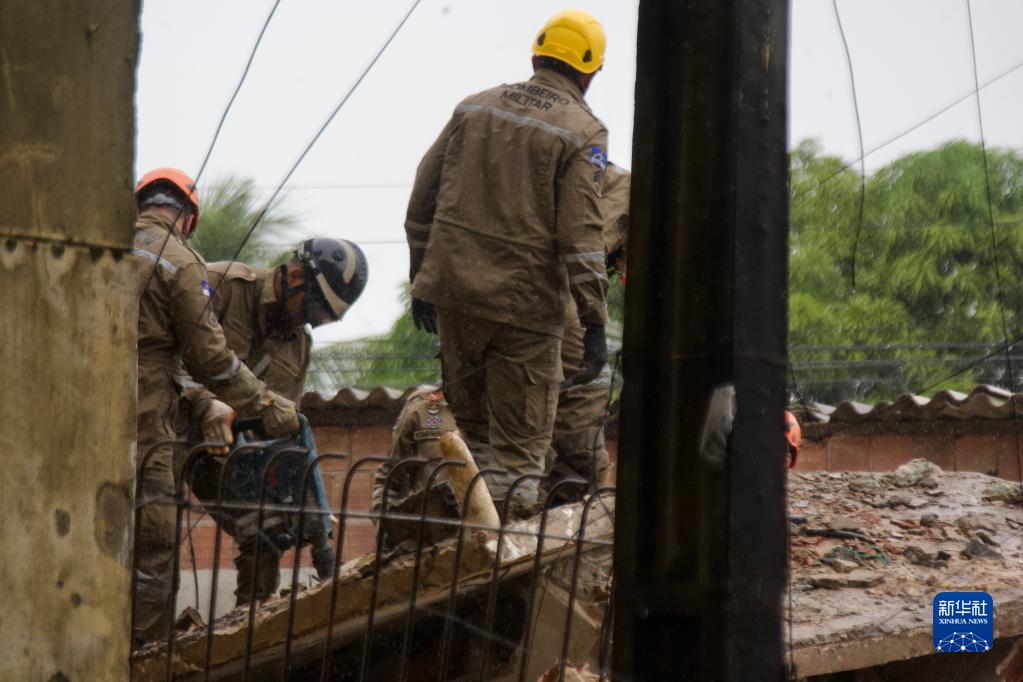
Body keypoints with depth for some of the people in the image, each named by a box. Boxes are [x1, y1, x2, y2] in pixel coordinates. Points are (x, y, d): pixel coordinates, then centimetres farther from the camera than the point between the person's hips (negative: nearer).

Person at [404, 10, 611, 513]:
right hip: (524, 302, -5)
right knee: (520, 443, 2)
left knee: (468, 419, 20)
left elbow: (422, 200, 13)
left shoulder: (474, 108, 11)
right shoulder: (583, 133, -4)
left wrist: (421, 278, 21)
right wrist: (594, 322, -12)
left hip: (452, 288, 5)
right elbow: (580, 233, -13)